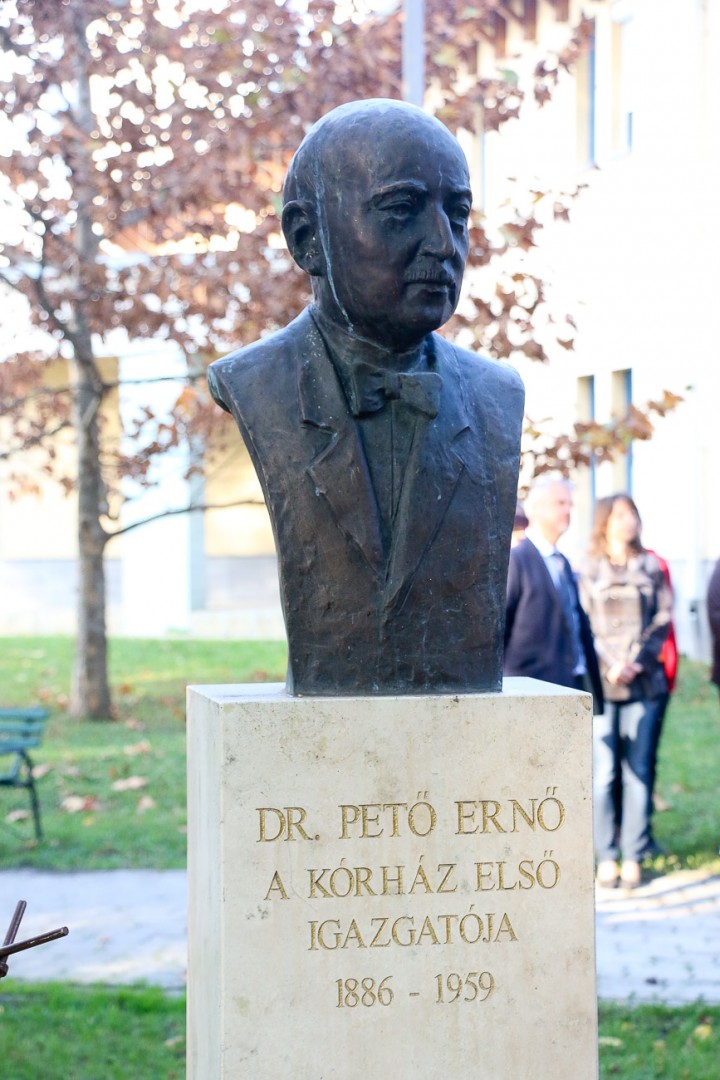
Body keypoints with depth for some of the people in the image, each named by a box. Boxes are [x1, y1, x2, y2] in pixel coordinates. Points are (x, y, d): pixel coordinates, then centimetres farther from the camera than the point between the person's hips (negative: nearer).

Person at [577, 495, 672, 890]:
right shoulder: (588, 569, 5)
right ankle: (606, 856, 3)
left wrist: (638, 661, -6)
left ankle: (633, 856, 6)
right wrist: (609, 665, -9)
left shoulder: (651, 567, 10)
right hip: (600, 682, -1)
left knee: (638, 771, 1)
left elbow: (662, 620, 7)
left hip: (644, 682, 1)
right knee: (603, 772, -4)